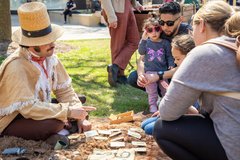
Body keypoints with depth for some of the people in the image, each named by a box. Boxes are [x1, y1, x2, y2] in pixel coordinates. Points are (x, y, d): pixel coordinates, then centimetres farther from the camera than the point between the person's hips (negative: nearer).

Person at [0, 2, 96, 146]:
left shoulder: (49, 57, -7)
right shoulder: (16, 67, -30)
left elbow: (64, 90, 0)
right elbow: (28, 108, -34)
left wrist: (80, 116, -13)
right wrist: (69, 111, -31)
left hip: (36, 110, 8)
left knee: (81, 107, -1)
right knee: (54, 123, -33)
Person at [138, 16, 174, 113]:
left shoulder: (165, 43, 1)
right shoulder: (146, 42, 0)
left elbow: (169, 56, 4)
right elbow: (141, 52, -16)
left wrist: (171, 65, -12)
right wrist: (143, 39, -23)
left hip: (163, 70, 1)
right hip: (150, 71, 0)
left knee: (165, 88, 5)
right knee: (151, 90, 2)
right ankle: (152, 104, 14)